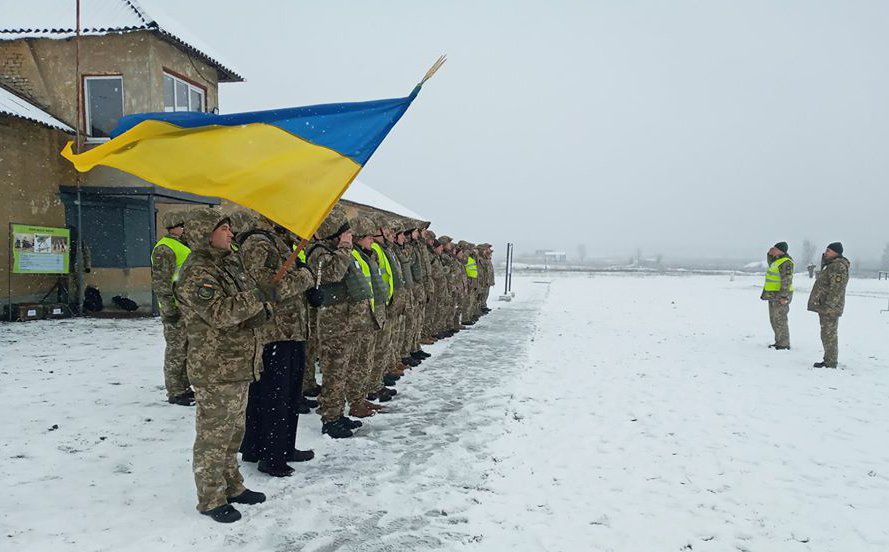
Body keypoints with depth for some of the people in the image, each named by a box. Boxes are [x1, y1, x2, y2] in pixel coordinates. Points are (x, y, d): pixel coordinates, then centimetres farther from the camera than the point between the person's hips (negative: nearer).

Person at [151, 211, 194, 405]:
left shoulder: (184, 246, 19)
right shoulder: (164, 249, -12)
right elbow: (160, 282, -17)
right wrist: (169, 309, -20)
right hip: (175, 309, -10)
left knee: (187, 348, 15)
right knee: (176, 349, -3)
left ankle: (184, 387, 25)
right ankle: (175, 392, 4)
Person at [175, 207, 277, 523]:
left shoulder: (230, 263, 13)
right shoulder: (196, 273, -17)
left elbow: (248, 304, 18)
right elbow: (220, 313, -28)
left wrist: (261, 313, -4)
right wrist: (260, 296, -23)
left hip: (240, 365, 9)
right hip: (215, 370, -9)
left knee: (233, 430, 20)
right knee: (213, 435, 3)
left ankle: (231, 486, 35)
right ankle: (211, 499, 17)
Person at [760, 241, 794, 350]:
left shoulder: (786, 262, -17)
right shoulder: (777, 260, 13)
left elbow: (787, 281, -22)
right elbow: (770, 264, 37)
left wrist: (784, 296, -26)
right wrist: (770, 254, 18)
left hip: (780, 296, -10)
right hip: (773, 295, 10)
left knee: (780, 320, -7)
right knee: (774, 320, 15)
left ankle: (784, 344, -2)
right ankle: (779, 342, 22)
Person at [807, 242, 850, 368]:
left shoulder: (839, 267, -17)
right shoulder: (832, 265, 18)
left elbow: (836, 289, -23)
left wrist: (828, 306, -25)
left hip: (830, 309, -11)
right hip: (825, 308, 11)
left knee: (829, 336, -6)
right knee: (826, 335, 16)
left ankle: (830, 364, -1)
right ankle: (828, 361, 25)